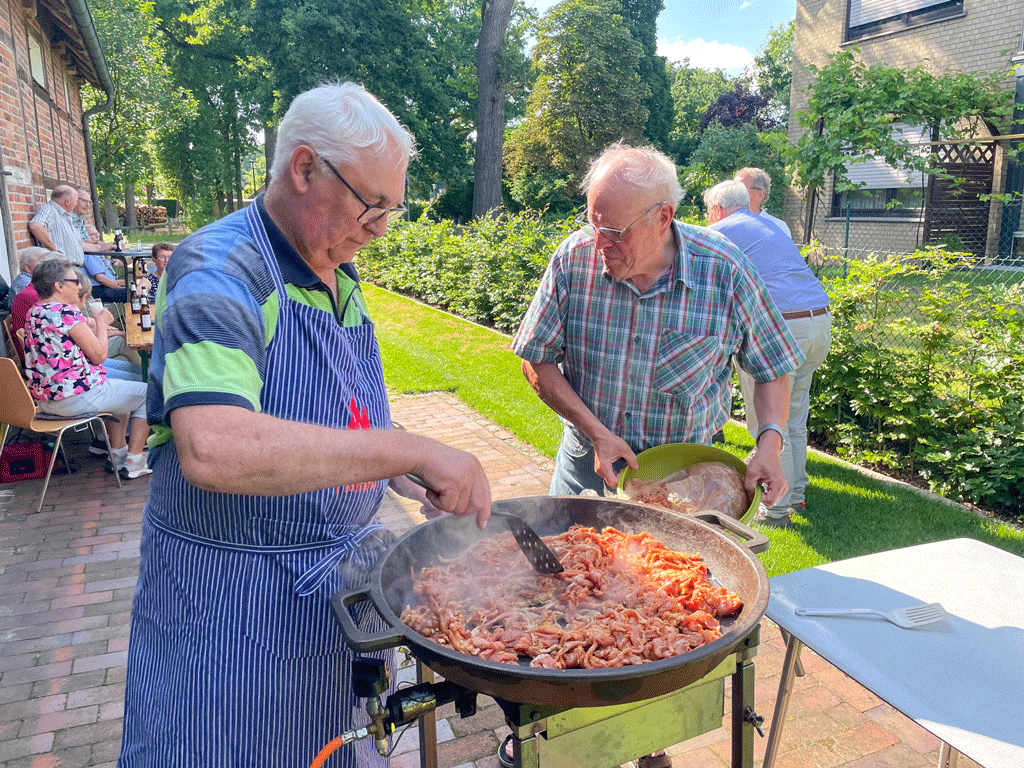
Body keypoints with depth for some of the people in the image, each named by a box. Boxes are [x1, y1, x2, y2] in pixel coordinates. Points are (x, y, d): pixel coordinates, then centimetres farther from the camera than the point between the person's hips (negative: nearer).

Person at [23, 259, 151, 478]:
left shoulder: (34, 312, 10)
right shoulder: (67, 313, -19)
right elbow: (99, 355, -15)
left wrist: (96, 324, 15)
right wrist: (102, 322, -1)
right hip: (75, 399, -10)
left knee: (120, 388, 31)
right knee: (147, 393, 6)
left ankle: (118, 455, 28)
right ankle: (133, 461, 6)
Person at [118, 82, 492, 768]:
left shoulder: (338, 274, 5)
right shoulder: (218, 271, -22)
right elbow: (212, 449, -39)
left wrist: (393, 472, 2)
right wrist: (408, 449, -38)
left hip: (342, 575, 8)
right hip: (236, 599, -7)